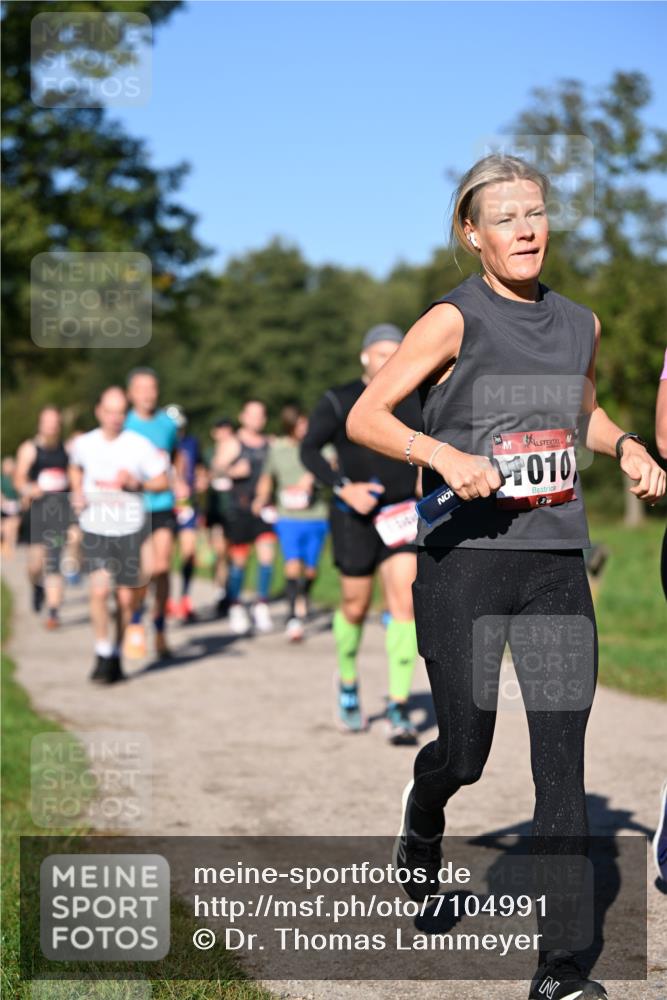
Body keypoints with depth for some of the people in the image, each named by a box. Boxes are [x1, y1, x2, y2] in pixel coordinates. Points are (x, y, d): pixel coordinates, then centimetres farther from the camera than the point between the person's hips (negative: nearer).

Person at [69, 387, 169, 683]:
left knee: (125, 598, 4)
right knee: (100, 589, -18)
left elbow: (162, 482, 1)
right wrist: (77, 492, 7)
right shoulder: (84, 444, 3)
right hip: (94, 529, 0)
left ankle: (116, 656, 24)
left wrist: (135, 483, -16)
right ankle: (102, 654, -4)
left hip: (129, 529, 0)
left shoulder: (139, 445, -5)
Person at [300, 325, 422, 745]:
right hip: (354, 517, -1)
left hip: (401, 516, 2)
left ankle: (399, 709, -10)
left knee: (405, 604, -12)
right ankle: (348, 686, 36)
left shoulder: (416, 403, 6)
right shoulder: (338, 402, -3)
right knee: (355, 607, 8)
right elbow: (309, 450, -3)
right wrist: (343, 487, -14)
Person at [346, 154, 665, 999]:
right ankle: (421, 831, 42)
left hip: (556, 563, 4)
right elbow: (364, 418, -10)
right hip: (464, 559, -4)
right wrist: (443, 454, -26)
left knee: (563, 762, -3)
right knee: (465, 749, 5)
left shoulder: (580, 324, 11)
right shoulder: (455, 319, -5)